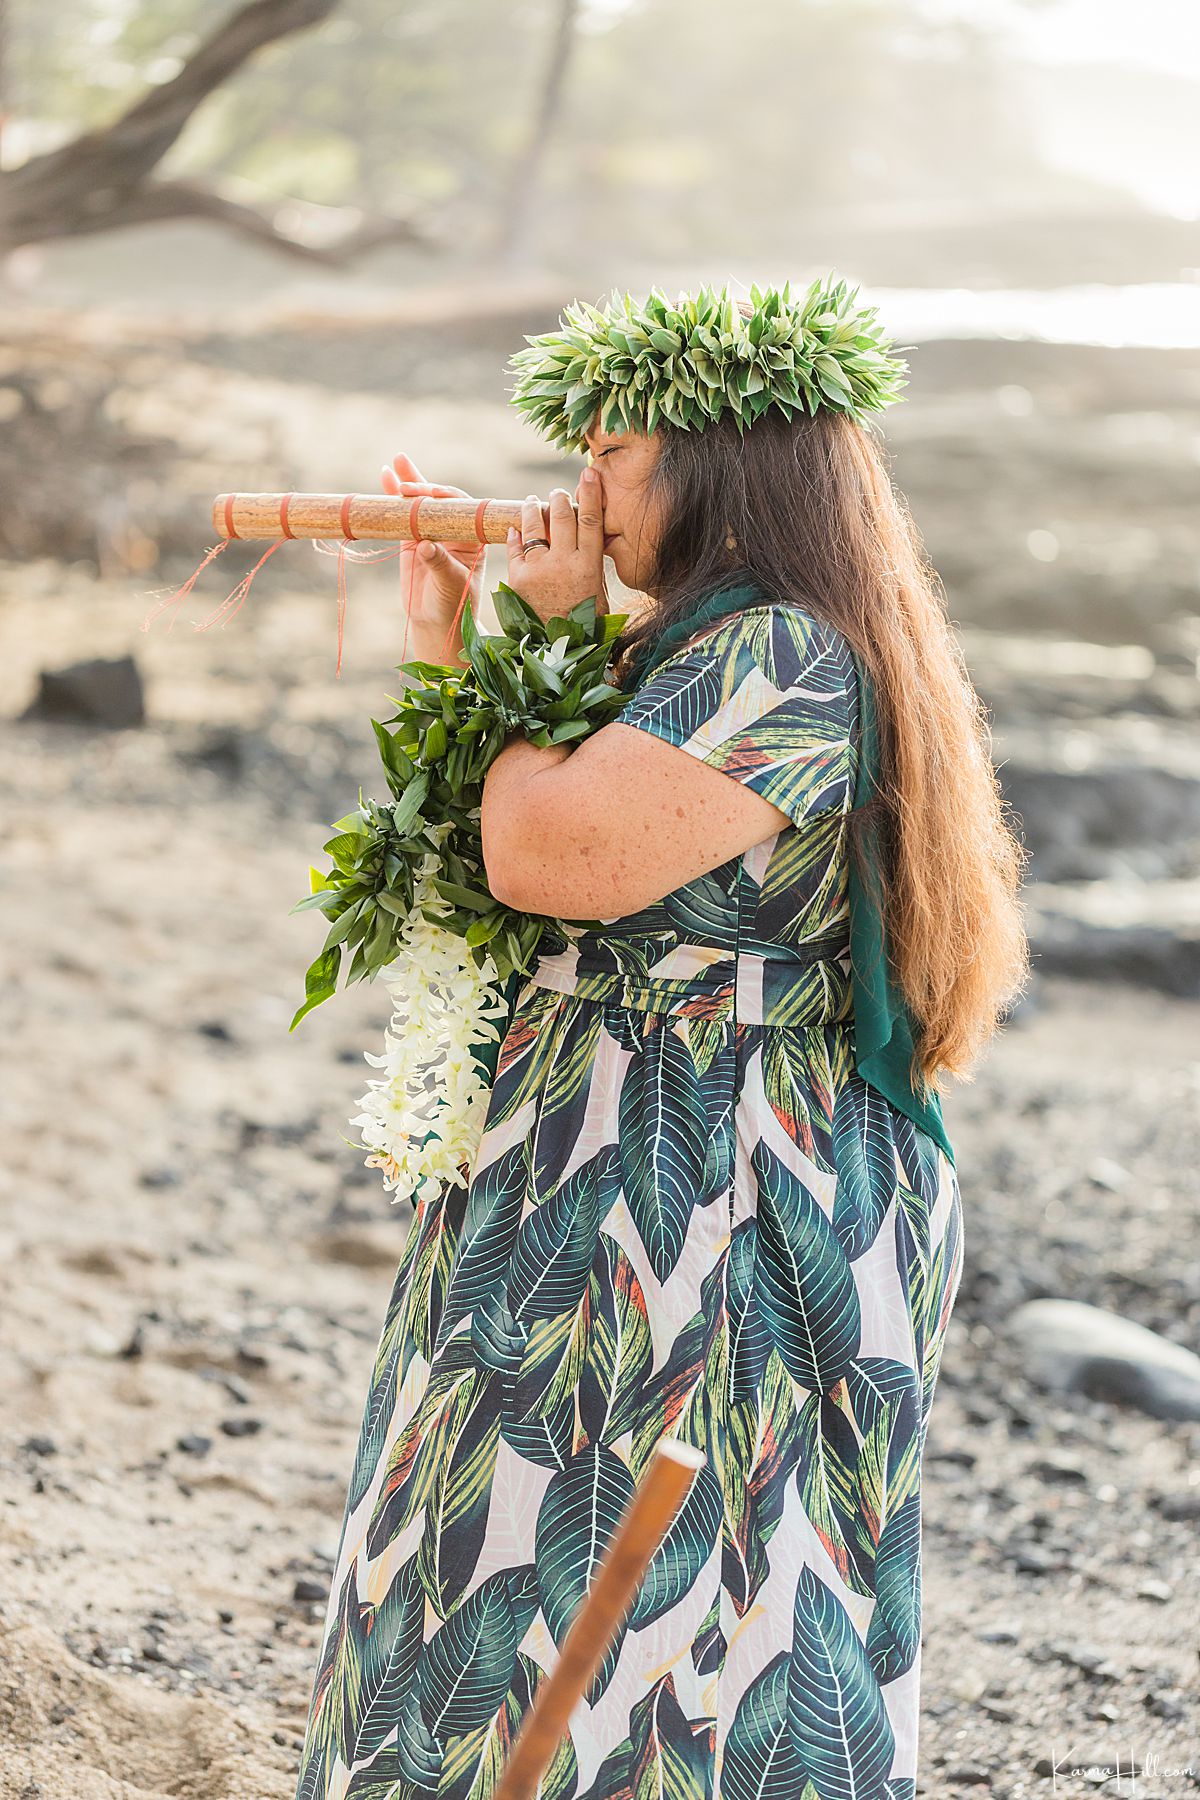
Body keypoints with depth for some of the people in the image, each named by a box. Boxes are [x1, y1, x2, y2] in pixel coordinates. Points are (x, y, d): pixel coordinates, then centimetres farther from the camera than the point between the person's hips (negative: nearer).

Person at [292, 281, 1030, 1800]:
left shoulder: (784, 659, -20)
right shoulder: (696, 654, 13)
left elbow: (540, 855, -27)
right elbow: (488, 846, 20)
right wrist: (448, 635, 14)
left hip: (699, 1222, -11)